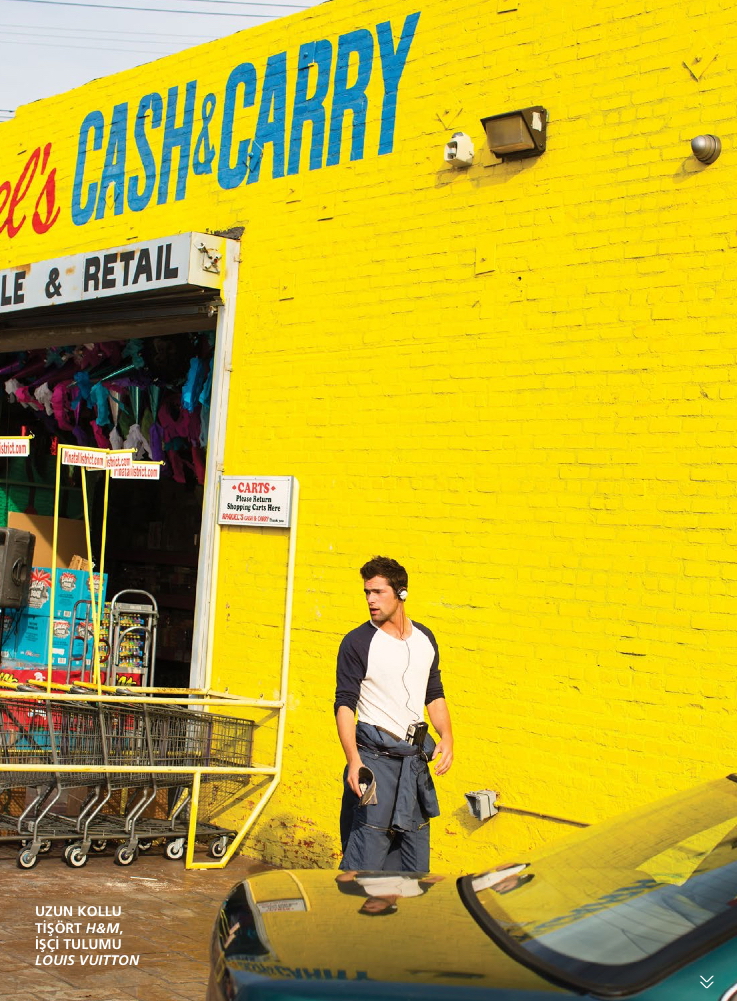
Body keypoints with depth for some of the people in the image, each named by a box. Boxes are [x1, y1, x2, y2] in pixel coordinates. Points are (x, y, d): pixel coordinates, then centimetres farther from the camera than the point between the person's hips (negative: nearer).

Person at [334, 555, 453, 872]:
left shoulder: (425, 639, 9)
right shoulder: (358, 642, -8)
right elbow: (345, 703, -11)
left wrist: (446, 737, 0)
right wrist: (353, 760, -21)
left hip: (415, 759, 6)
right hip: (374, 755, -6)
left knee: (415, 855, 11)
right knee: (367, 850, -10)